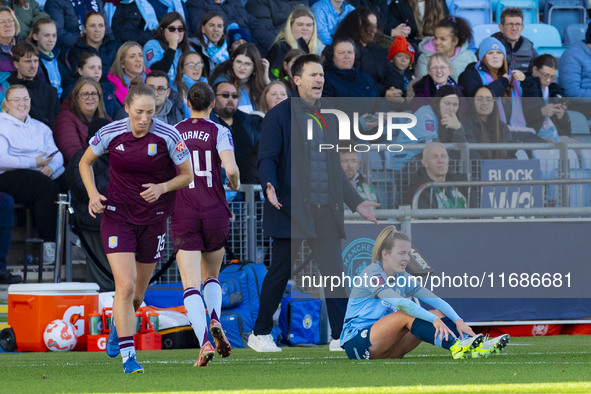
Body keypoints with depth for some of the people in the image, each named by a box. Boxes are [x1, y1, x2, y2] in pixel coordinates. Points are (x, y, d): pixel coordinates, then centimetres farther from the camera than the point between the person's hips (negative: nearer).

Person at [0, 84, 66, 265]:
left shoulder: (39, 127, 26)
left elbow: (57, 155, 16)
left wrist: (51, 166, -9)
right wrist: (34, 162, -13)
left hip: (44, 174, 6)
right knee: (48, 188, -35)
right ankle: (48, 244, -33)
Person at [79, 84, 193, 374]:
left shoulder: (168, 136, -12)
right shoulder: (110, 133, -11)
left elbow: (187, 175, -1)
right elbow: (85, 162, 7)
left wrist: (162, 188, -19)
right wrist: (93, 194, -8)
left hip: (153, 218, 1)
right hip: (117, 216, -1)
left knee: (137, 292, 13)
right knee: (125, 285, -17)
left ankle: (117, 325, 47)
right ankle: (127, 356, -13)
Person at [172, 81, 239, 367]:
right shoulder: (219, 133, -2)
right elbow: (231, 169, -16)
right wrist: (235, 183, 7)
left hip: (184, 216, 0)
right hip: (215, 214, 0)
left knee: (191, 286, -5)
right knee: (211, 276, 22)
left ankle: (204, 343, -26)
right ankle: (215, 322, -6)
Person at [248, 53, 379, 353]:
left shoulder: (328, 119, 17)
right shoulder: (279, 115, -1)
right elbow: (266, 159, -7)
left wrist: (356, 202, 17)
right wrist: (269, 186, -26)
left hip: (325, 211, 5)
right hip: (291, 208, -5)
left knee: (334, 273, -1)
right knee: (280, 272, 1)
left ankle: (339, 338, 2)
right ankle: (260, 334, 14)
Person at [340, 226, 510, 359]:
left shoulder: (402, 278, 11)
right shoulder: (372, 274, -14)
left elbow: (435, 300, -2)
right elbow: (399, 302, -29)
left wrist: (458, 320, -19)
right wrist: (435, 320, -38)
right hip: (357, 343, -7)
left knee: (437, 313, -8)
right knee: (406, 315, -30)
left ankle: (476, 346, -29)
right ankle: (456, 347, -46)